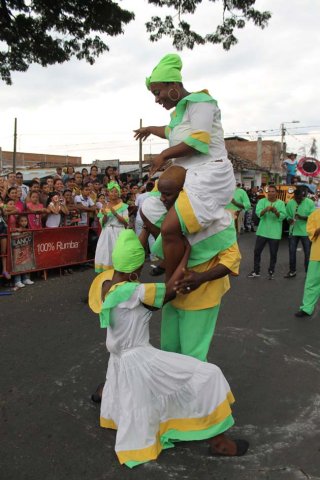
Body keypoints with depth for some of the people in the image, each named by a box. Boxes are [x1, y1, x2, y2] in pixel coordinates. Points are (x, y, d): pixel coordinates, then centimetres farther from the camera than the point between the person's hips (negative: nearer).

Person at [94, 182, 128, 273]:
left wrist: (115, 214, -16)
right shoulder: (105, 206, 7)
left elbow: (126, 222, -6)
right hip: (107, 233, 3)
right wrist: (105, 215, -16)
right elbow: (102, 223, 4)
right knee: (105, 253, 1)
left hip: (118, 233, -3)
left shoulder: (123, 206, 0)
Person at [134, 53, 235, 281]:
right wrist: (150, 130, 59)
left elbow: (198, 142, -20)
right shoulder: (180, 110, 21)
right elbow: (173, 133, 44)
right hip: (192, 176, 11)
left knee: (170, 229, -24)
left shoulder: (199, 101, -6)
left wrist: (164, 155, -9)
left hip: (209, 175, -11)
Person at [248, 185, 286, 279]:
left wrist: (276, 211, -31)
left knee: (273, 253, 7)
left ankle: (271, 272, 22)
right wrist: (265, 209, -35)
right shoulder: (262, 201, 1)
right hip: (262, 232, 1)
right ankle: (256, 271, 18)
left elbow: (283, 216, -12)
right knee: (257, 251, 5)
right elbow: (258, 213, -15)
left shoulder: (281, 203, 0)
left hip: (275, 233, -1)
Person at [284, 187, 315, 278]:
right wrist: (290, 220, -14)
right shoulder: (290, 203, 1)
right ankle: (292, 271, 23)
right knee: (292, 251, 9)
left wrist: (302, 217, -24)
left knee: (308, 253, 4)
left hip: (306, 232, -3)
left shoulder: (310, 203, -8)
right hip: (293, 231, 3)